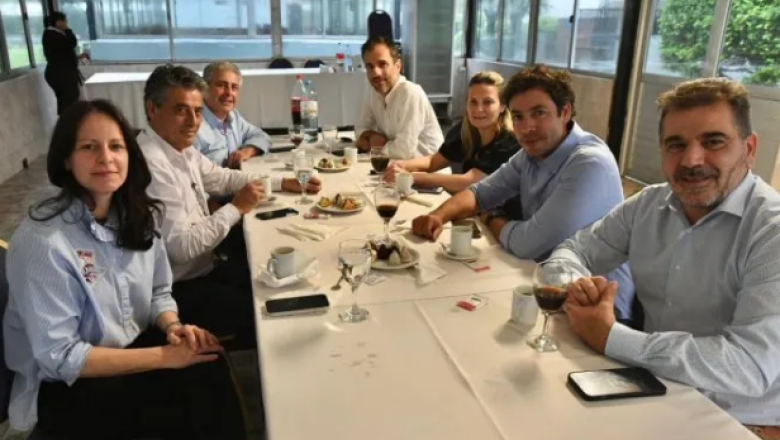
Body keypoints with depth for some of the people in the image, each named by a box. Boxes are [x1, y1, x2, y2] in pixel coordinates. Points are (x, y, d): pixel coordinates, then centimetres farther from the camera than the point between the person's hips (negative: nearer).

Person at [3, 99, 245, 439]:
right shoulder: (42, 240, -24)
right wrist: (164, 356, -24)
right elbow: (59, 357, -22)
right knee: (196, 408, -20)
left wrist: (173, 328, -14)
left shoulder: (140, 215, -4)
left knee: (210, 371, -20)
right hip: (65, 389, -5)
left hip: (133, 349, 5)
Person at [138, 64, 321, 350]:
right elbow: (180, 247, -29)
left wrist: (284, 183, 11)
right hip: (182, 288, -9)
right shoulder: (151, 164, -28)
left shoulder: (182, 149, 2)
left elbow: (223, 178, 18)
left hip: (205, 264, 9)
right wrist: (236, 209, -21)